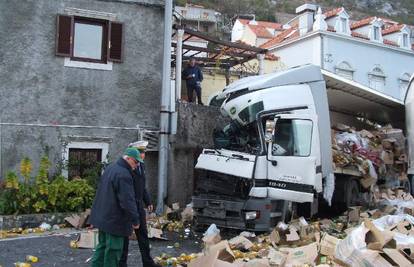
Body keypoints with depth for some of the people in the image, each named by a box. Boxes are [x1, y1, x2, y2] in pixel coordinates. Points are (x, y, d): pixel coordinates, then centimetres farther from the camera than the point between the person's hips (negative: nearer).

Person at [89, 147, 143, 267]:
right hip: (115, 219, -10)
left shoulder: (110, 168, 10)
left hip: (103, 216, 10)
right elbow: (128, 201, -25)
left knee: (102, 245, 19)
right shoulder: (123, 174, -22)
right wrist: (135, 219, -17)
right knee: (113, 249, 2)